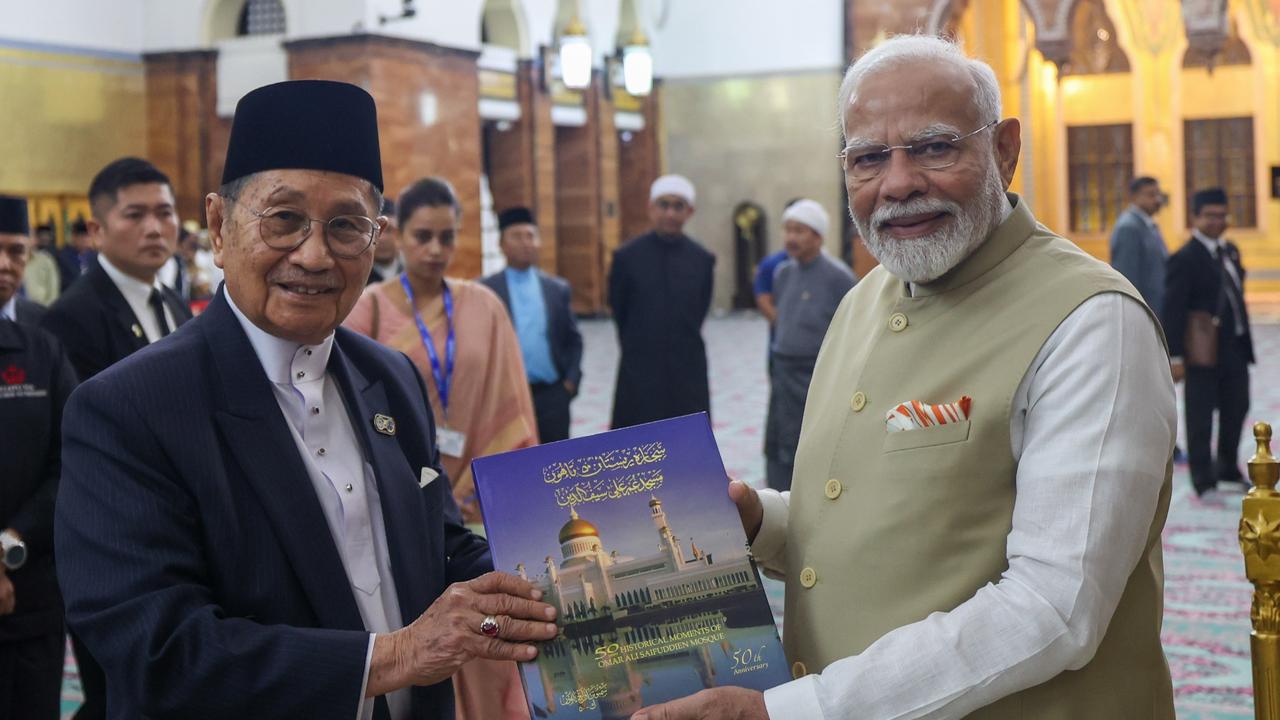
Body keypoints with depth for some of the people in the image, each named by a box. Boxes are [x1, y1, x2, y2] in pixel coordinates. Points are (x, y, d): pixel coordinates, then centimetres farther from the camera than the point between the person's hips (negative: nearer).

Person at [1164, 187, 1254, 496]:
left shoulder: (1230, 251, 11)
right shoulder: (1185, 258, -14)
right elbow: (1173, 311, -17)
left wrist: (1244, 339, 14)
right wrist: (1176, 356, -21)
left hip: (1235, 348, 8)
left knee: (1236, 408, 19)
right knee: (1200, 416, 1)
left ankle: (1228, 468, 37)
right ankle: (1204, 481, 8)